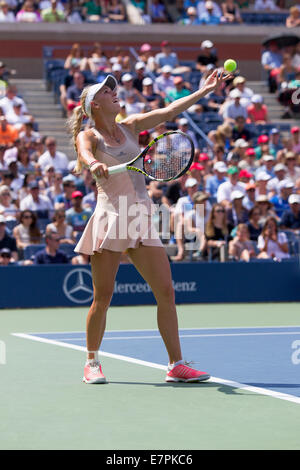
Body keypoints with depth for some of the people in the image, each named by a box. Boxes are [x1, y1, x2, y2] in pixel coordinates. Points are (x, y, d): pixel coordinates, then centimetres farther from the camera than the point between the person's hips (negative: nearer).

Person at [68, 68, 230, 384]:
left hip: (141, 217, 5)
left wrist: (206, 90, 12)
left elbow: (168, 112, 16)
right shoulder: (88, 136, 1)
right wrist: (94, 165, -44)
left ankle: (176, 366, 1)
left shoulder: (130, 127, 17)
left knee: (166, 292, -2)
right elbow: (85, 155, -21)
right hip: (111, 215, -5)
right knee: (103, 297, -4)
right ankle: (92, 364, 13)